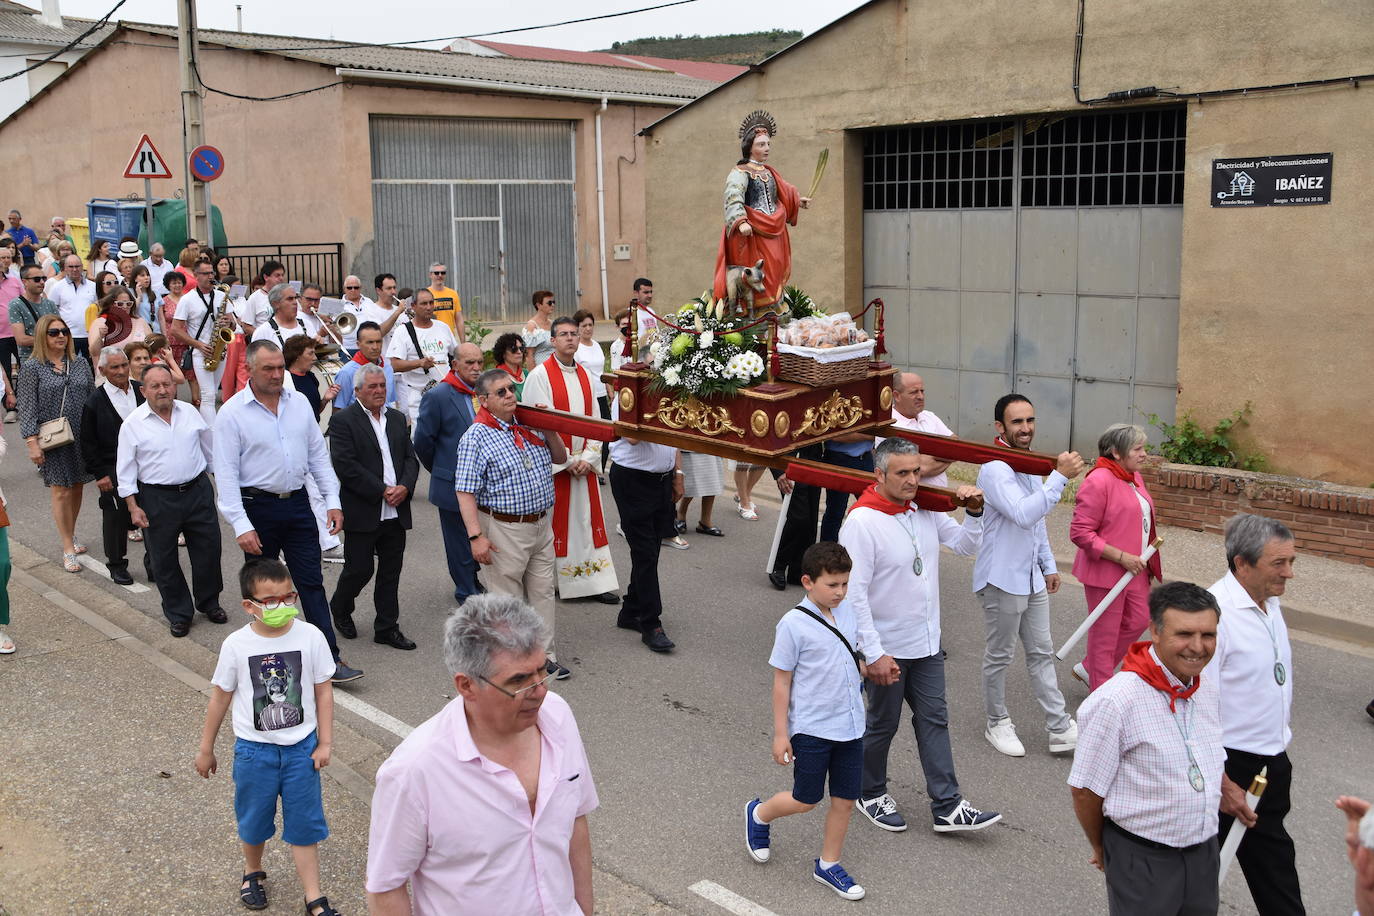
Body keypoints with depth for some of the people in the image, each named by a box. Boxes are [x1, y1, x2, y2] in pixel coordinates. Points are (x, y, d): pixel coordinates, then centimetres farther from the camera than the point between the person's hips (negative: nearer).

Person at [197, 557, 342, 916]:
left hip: (301, 747, 0)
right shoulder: (236, 645, -13)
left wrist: (325, 742, -3)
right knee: (254, 820, 18)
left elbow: (323, 691, -3)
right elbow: (220, 697, 0)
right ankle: (252, 872, 47)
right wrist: (206, 749, 8)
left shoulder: (311, 637, -13)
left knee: (303, 823, 7)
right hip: (254, 749, 0)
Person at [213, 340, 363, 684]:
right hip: (258, 507, -3)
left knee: (312, 582, 2)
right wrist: (241, 525, -17)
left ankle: (330, 659, 3)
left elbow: (318, 454, 10)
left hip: (297, 502, 3)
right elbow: (226, 472, -11)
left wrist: (332, 500, 3)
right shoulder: (233, 412, -8)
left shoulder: (299, 402, 5)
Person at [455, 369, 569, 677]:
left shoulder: (528, 426, 6)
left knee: (543, 593, 14)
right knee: (507, 598, 5)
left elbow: (560, 458, 17)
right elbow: (465, 492, -16)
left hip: (542, 525, 7)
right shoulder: (477, 436, -13)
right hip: (505, 530, -7)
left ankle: (544, 656, 27)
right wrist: (476, 536, -22)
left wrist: (549, 429, -1)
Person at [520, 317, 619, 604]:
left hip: (583, 464, 5)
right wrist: (567, 461, -14)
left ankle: (594, 581, 12)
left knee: (587, 520, 7)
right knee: (555, 524, 1)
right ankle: (551, 582, 13)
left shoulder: (584, 376, 10)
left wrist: (589, 457, -5)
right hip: (553, 465, -5)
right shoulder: (540, 375, -8)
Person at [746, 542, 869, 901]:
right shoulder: (793, 625, -16)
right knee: (806, 800, 7)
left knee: (845, 799, 10)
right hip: (811, 729, -6)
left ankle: (828, 865, 29)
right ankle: (759, 814, 36)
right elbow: (782, 683, -11)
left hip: (850, 726, 6)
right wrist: (781, 734, -10)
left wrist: (870, 668, 0)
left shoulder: (847, 614, 2)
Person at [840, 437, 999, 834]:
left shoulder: (926, 512, 0)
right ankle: (871, 794, 33)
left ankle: (948, 808, 18)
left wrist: (973, 511, -9)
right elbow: (855, 594, -22)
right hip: (888, 649, -6)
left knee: (934, 720, 10)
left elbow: (965, 545, 12)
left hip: (927, 643, 7)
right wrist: (874, 654, -22)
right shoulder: (862, 522, -22)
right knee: (882, 725, 11)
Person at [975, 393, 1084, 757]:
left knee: (1041, 654, 13)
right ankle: (997, 723, 24)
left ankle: (1060, 729, 18)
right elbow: (1023, 514, -35)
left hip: (1032, 577, 9)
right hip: (1002, 579, -9)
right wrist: (1060, 476, -34)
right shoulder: (995, 470, -21)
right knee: (1000, 656, 7)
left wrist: (1049, 565, 19)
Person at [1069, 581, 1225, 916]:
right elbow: (1085, 790, -15)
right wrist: (1102, 849, -1)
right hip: (1143, 861, -6)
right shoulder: (1116, 702, -24)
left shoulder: (1210, 688, 0)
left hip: (1205, 851, 6)